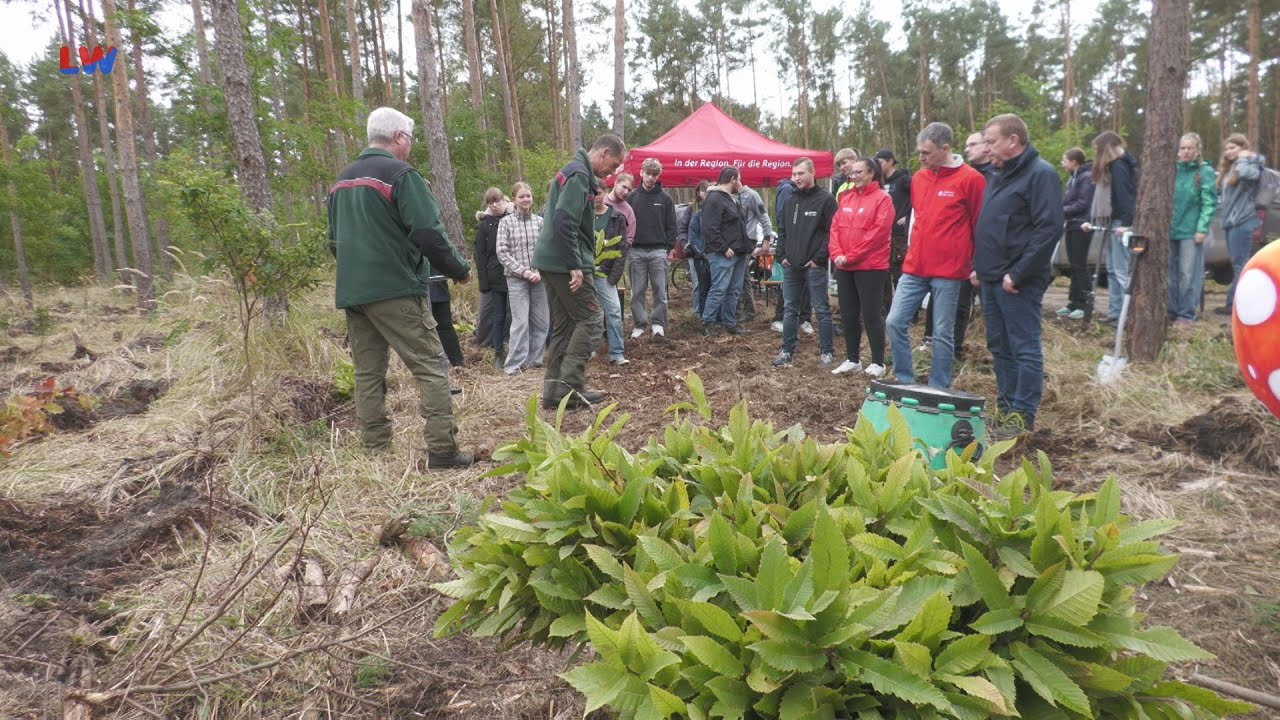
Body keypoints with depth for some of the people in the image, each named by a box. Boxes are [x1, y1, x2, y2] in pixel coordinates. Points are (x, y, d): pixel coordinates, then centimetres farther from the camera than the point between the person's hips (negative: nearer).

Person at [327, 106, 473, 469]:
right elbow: (429, 234, -14)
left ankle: (375, 453, 11)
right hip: (396, 290, -7)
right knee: (431, 369, -4)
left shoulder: (342, 180, 17)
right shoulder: (400, 174, -6)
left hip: (351, 291, 7)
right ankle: (442, 451, -8)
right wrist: (460, 270, -1)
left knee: (368, 373, 10)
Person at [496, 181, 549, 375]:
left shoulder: (540, 221, 6)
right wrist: (523, 271, -10)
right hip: (516, 279, -3)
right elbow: (502, 252, -3)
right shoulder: (506, 222, 1)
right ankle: (515, 364, 0)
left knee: (541, 321, 6)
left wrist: (540, 272, -10)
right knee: (521, 322, -7)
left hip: (539, 278, 3)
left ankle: (535, 359, 19)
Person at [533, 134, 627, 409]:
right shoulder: (579, 174, -13)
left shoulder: (571, 171, 19)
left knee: (563, 326, 11)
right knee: (589, 321, -4)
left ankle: (554, 389, 12)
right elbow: (564, 222, -24)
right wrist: (575, 266, -23)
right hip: (565, 263, -10)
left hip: (550, 261, 10)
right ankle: (570, 387, -5)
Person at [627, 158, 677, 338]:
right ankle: (639, 324, 13)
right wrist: (627, 243, -2)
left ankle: (658, 323, 9)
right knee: (637, 292, 5)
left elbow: (671, 226, 4)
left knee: (660, 290, 0)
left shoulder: (665, 198, 4)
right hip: (637, 251, 1)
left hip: (658, 251, -1)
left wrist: (668, 247, -3)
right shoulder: (632, 197, 5)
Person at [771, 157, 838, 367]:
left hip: (814, 266, -6)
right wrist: (782, 255, 7)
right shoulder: (790, 201, 14)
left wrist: (819, 258, -14)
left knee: (821, 310, 1)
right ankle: (787, 350, 18)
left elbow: (831, 232, -9)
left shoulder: (826, 199, -4)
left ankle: (827, 351, 9)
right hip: (790, 266, 6)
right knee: (789, 309, 10)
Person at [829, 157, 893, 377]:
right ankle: (852, 359, 20)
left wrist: (851, 257, -14)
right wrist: (837, 254, -7)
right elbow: (835, 228, 9)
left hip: (870, 267, -6)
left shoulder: (882, 199, -6)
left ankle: (878, 362, 7)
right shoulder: (845, 198, 14)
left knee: (871, 314, -3)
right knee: (848, 314, 10)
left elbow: (878, 233, -14)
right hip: (844, 267, 7)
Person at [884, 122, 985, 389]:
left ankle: (938, 390, 14)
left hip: (948, 270, -5)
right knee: (895, 322, 1)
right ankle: (905, 381, 14)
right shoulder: (918, 177, 10)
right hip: (914, 267, 6)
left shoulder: (970, 179, -7)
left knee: (943, 333, 3)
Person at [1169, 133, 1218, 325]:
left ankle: (1186, 315, 1)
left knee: (1188, 275, -4)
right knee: (1170, 273, 7)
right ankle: (1172, 311, 15)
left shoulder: (1205, 171, -2)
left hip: (1191, 231, -4)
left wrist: (1202, 229, -14)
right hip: (1171, 230, 5)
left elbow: (1209, 203, -6)